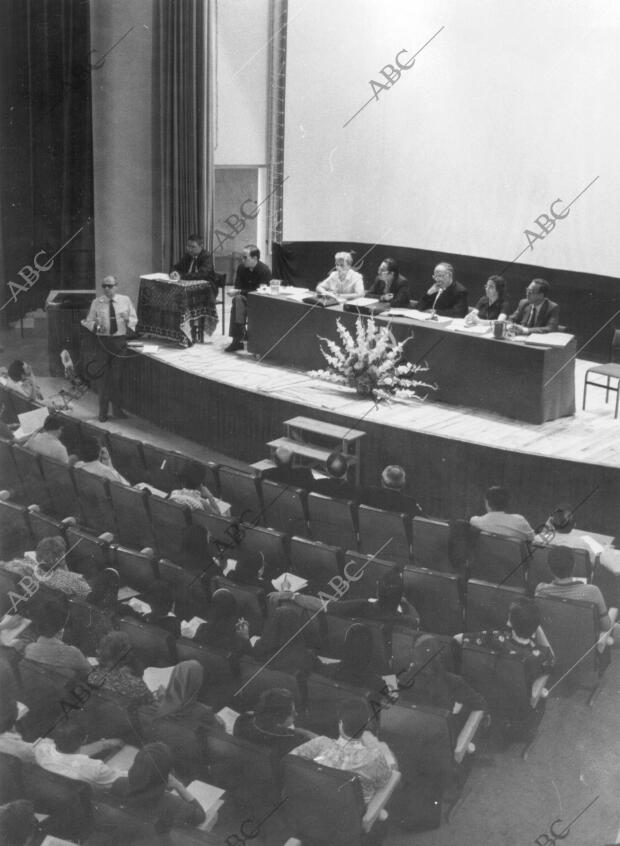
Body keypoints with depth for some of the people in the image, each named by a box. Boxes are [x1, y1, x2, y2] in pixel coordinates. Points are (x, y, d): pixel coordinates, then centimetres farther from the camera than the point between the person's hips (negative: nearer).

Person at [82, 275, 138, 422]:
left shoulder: (125, 300, 4)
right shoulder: (96, 303, 2)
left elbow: (133, 317, 14)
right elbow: (88, 320, 9)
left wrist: (130, 325, -7)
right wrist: (95, 326, -13)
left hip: (120, 340, 1)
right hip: (103, 340, -1)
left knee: (118, 376, 5)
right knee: (104, 376, 2)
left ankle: (117, 409, 17)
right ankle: (103, 411, 12)